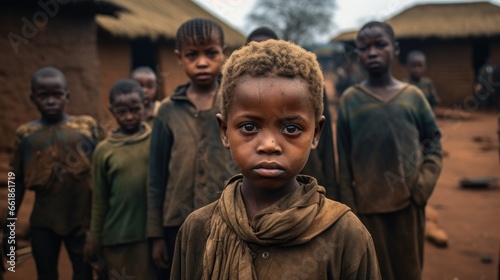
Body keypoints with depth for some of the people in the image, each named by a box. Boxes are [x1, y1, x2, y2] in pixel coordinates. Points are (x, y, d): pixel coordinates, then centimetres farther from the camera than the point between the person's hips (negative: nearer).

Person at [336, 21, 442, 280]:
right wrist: (348, 206, -2)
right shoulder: (350, 99, -5)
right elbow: (344, 158, -2)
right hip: (367, 205, -1)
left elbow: (433, 140, 6)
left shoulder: (413, 96, -1)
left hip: (408, 202, 1)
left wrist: (424, 184, -7)